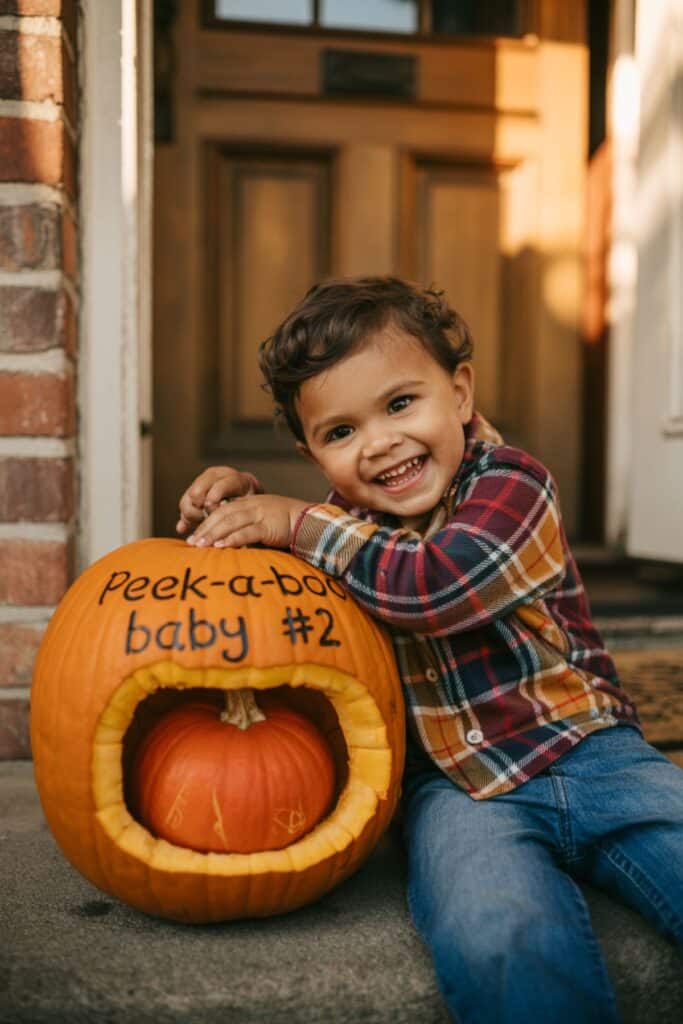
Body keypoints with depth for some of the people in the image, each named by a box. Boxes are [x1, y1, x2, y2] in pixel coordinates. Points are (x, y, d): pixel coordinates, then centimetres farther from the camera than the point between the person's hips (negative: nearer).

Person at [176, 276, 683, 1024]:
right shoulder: (349, 522, 7)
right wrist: (241, 500, 3)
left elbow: (435, 586, -26)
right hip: (459, 787, 1)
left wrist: (296, 523, -16)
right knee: (504, 949, -31)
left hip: (589, 755, 0)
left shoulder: (511, 484, -8)